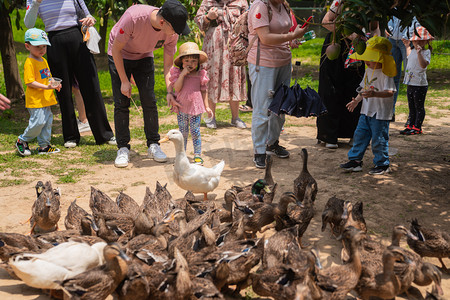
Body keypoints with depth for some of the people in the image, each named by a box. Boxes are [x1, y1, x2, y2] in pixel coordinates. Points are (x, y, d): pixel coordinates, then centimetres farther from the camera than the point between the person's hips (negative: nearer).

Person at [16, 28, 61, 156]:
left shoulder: (44, 60, 14)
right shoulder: (29, 63, -14)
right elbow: (30, 82, -19)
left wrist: (55, 84, 6)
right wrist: (46, 87, -25)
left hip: (46, 99, 9)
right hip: (35, 100, -9)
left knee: (48, 120, 9)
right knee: (38, 122, -11)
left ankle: (44, 145, 18)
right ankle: (22, 141, 10)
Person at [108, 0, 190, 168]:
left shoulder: (172, 32, -24)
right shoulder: (133, 17, -38)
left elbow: (168, 65, -12)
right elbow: (116, 49, -24)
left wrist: (169, 92, -25)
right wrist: (124, 81, -22)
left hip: (144, 58, 3)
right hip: (119, 56, -3)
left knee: (149, 101, -7)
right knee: (121, 102, -8)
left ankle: (153, 145, 5)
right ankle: (123, 149, 0)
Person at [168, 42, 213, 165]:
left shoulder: (200, 75, 1)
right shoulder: (177, 73, 0)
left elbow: (203, 91, 8)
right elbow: (176, 88, -13)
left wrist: (207, 107, 5)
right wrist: (182, 74, -19)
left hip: (195, 108, -1)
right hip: (181, 108, 1)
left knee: (195, 132, 1)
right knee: (183, 133, 10)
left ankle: (197, 155, 12)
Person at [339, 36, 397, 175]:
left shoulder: (385, 74, -17)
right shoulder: (368, 71, 9)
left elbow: (390, 92, -27)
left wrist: (374, 94, -41)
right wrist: (357, 100, 11)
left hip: (381, 113, -8)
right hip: (366, 111, 8)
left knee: (379, 139, 0)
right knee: (359, 135, 10)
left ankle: (382, 164, 14)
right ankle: (355, 160, 20)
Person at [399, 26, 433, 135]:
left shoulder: (426, 52, -11)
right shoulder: (413, 51, 13)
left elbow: (424, 65, -29)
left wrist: (419, 52, -37)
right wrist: (407, 46, 34)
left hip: (420, 85, -8)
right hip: (410, 84, 8)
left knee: (419, 107, 0)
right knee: (411, 107, 14)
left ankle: (417, 127, 6)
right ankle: (410, 126, 21)